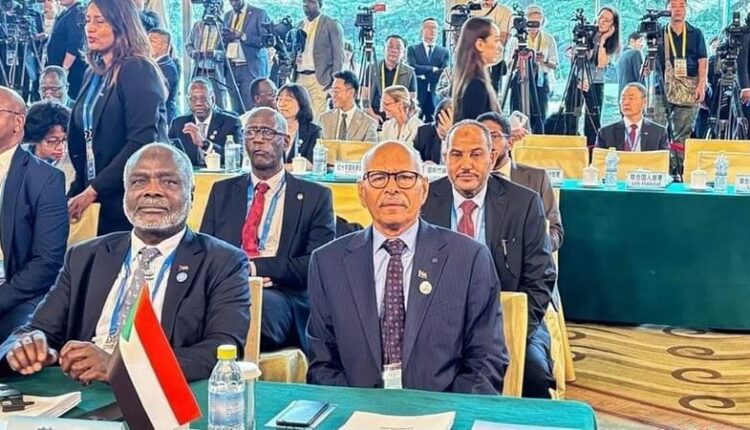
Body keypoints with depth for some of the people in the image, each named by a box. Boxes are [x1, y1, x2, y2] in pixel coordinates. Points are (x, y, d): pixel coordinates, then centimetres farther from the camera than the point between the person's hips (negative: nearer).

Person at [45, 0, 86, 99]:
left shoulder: (77, 13, -15)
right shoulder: (65, 13, 15)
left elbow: (74, 46, -22)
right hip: (59, 68, 10)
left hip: (71, 70, -10)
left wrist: (65, 69, -25)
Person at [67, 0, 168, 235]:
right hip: (105, 201, 7)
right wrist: (77, 192, 6)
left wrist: (93, 190, -16)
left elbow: (141, 142, -18)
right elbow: (85, 144, 17)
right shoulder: (94, 74, 13)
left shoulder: (138, 69, -9)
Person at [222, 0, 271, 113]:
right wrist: (225, 37, -4)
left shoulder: (259, 13, -1)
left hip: (250, 68, -5)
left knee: (250, 108, -11)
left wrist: (242, 36, -17)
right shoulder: (227, 15, 16)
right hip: (231, 68, 5)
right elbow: (224, 40, 20)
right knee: (236, 109, 2)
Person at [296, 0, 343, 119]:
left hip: (319, 78, -6)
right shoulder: (300, 25, 18)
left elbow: (338, 54, -4)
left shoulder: (331, 24, 0)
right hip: (300, 78, 6)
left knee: (318, 117, -12)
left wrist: (335, 79, -13)